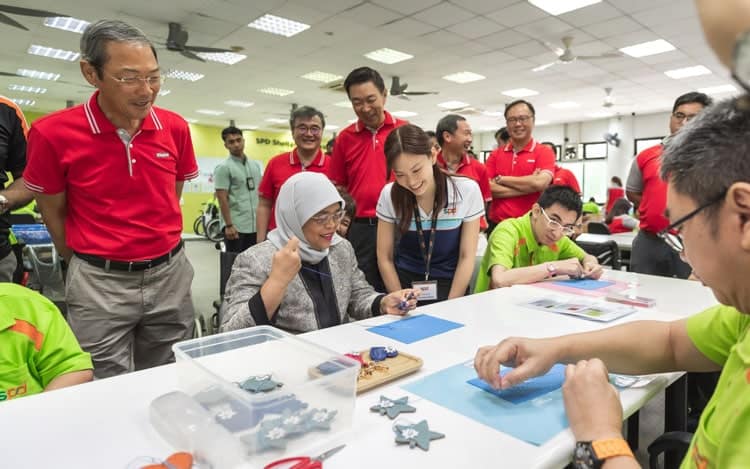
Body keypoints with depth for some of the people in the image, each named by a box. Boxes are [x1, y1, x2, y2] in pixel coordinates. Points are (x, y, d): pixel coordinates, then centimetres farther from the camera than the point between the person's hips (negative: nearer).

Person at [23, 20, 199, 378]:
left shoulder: (175, 128, -3)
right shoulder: (53, 133, -12)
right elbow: (53, 212, 2)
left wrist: (159, 256, 13)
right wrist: (84, 267, 11)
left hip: (170, 273, 3)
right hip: (100, 283, -2)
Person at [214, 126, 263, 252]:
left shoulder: (256, 165, 12)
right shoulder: (223, 168, -8)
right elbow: (222, 199, -12)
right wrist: (229, 225, -16)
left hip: (256, 225, 6)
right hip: (236, 226, -6)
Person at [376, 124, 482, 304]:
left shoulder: (467, 191, -11)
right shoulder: (389, 195, -8)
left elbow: (467, 256, -5)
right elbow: (385, 257, -1)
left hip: (451, 286, 0)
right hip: (404, 285, 1)